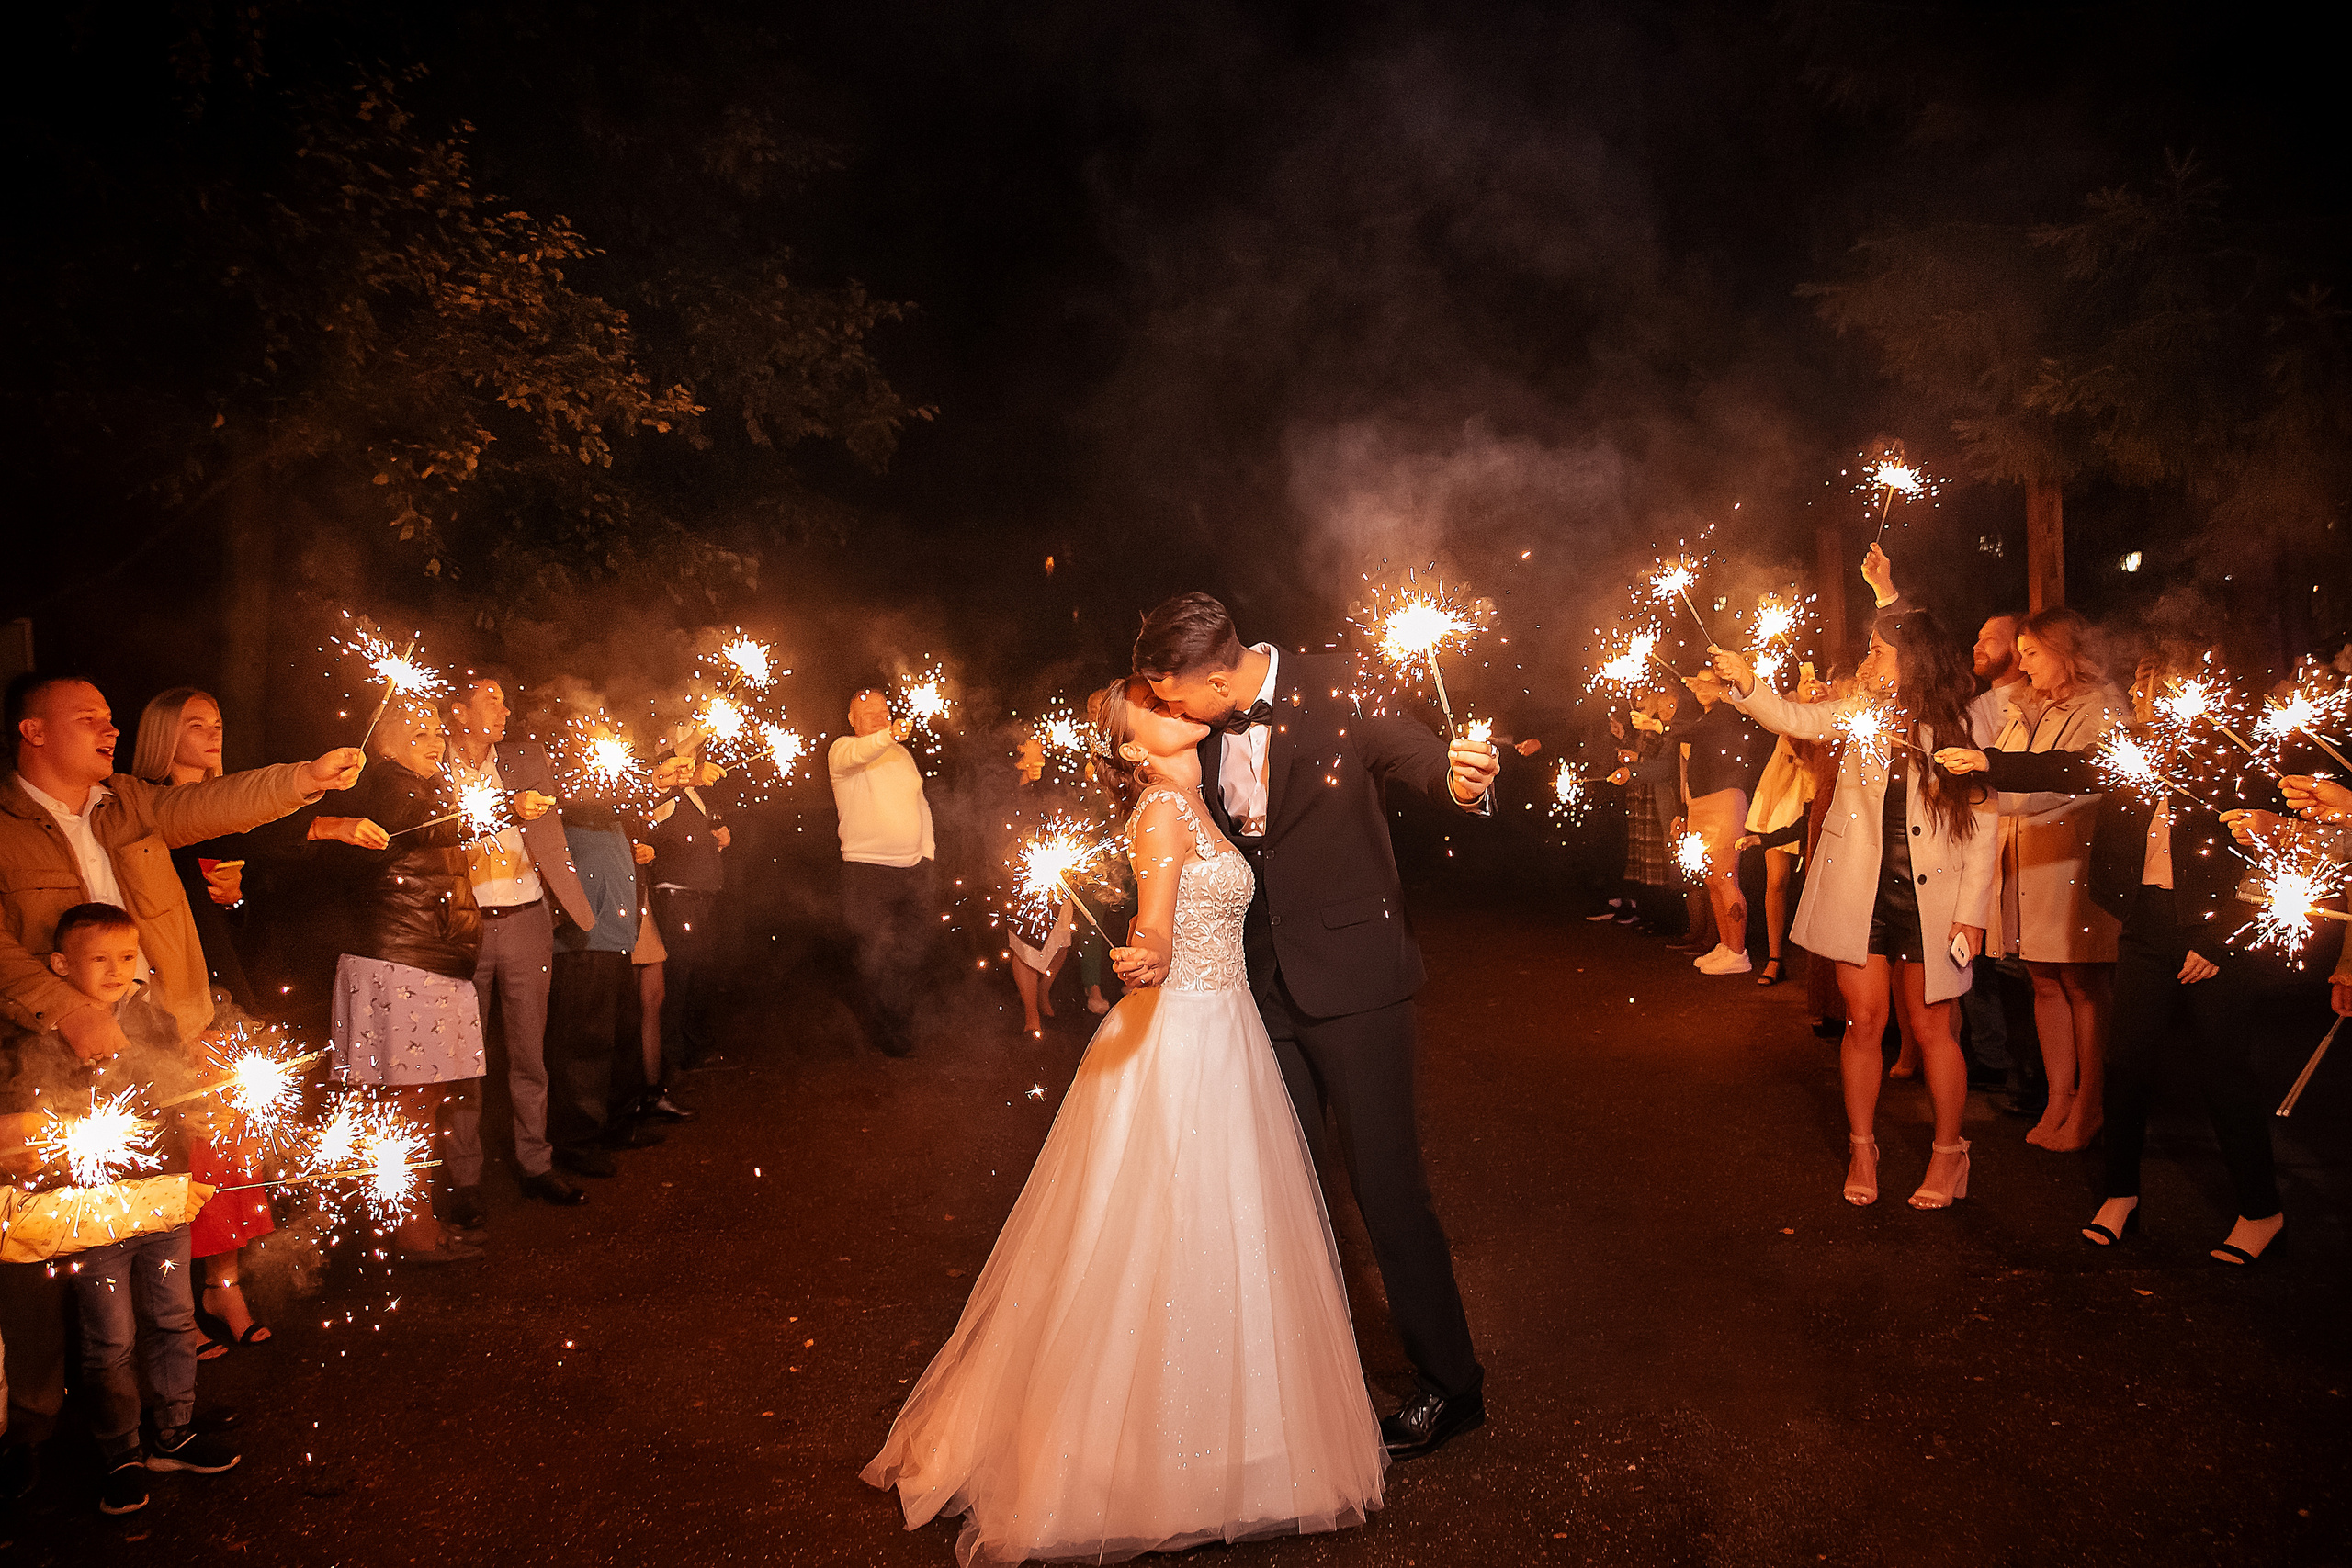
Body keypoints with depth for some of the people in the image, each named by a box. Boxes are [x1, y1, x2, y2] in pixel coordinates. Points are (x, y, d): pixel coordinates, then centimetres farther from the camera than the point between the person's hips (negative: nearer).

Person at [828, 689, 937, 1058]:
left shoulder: (903, 754, 16)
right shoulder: (842, 750, -5)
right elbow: (858, 754, -31)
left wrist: (928, 854, 12)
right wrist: (887, 736, -51)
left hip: (914, 869, 6)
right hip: (867, 872, -6)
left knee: (914, 951, 12)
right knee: (878, 957, -3)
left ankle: (903, 1025, 31)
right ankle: (892, 1038, 13)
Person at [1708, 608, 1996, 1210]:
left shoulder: (1956, 728, -4)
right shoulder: (1861, 711, 7)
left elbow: (1981, 825, -3)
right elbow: (1796, 719, -3)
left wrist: (1971, 912, -7)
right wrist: (1746, 684, -21)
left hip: (1928, 898, -2)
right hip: (1859, 889, 2)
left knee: (1930, 1028, 4)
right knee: (1864, 1020, 4)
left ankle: (1949, 1151, 23)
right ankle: (1862, 1149, 20)